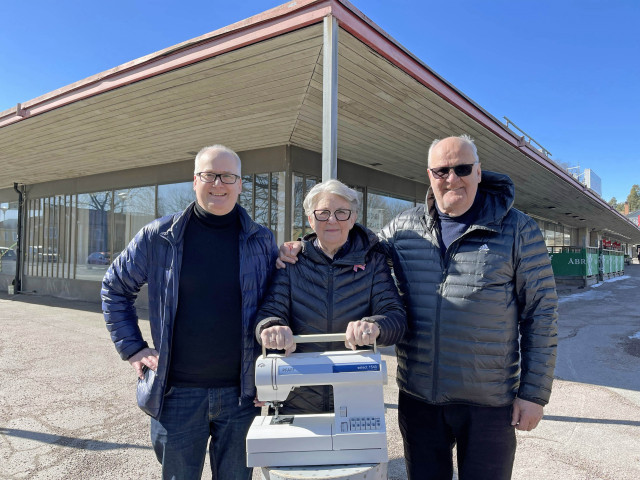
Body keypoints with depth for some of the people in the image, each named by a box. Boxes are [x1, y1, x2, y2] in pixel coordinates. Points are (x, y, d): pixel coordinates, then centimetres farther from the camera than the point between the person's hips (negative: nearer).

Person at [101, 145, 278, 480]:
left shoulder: (261, 241, -1)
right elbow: (115, 288, 9)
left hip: (240, 392, 1)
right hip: (176, 392, 0)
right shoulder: (159, 237, -3)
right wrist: (132, 348, 2)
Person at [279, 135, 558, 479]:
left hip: (488, 402, -2)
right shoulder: (404, 228, 2)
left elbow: (541, 313, -4)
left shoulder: (517, 229, -5)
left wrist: (534, 393, -6)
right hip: (418, 398, 3)